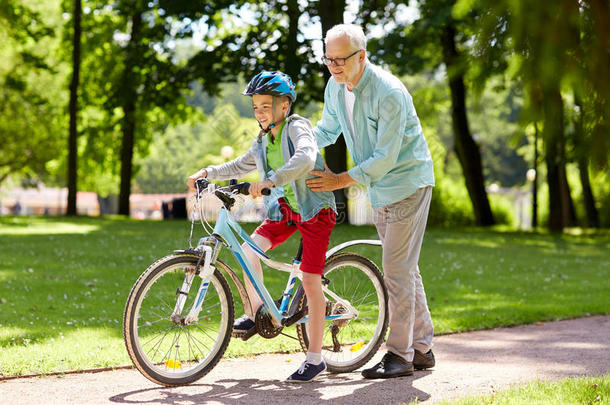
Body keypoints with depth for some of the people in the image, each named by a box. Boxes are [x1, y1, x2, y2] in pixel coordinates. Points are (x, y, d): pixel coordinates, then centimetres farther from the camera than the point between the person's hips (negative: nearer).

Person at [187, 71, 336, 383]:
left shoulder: (296, 127, -12)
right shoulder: (263, 142, 11)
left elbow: (305, 158, -32)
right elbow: (239, 167, 26)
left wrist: (269, 180, -40)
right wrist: (207, 173, 12)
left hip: (314, 209, -7)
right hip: (285, 208, 7)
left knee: (311, 283, -7)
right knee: (248, 249, -16)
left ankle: (315, 357, 1)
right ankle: (257, 311, 6)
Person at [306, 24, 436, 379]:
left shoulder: (389, 93, -25)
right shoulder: (336, 87, 0)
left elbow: (386, 157, -24)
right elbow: (327, 130, 17)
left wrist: (340, 181, -21)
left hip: (408, 184, -8)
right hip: (380, 189, 8)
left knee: (397, 269, -10)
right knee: (404, 269, 13)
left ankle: (400, 355, -4)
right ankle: (422, 348, 21)